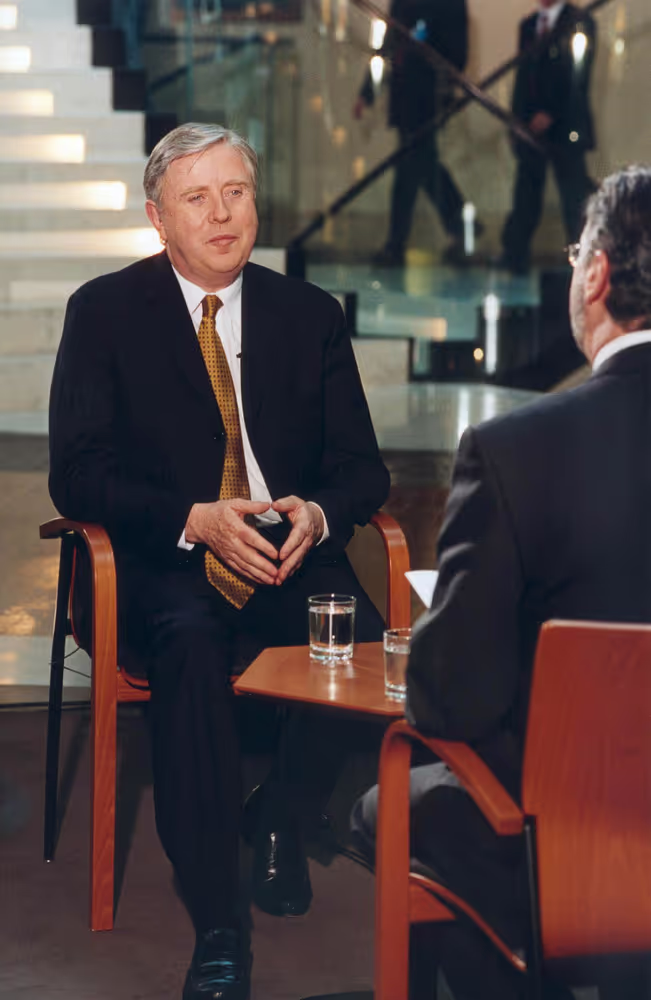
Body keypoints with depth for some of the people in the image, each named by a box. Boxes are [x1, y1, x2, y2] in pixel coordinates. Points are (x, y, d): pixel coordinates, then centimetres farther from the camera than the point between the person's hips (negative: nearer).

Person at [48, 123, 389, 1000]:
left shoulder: (311, 316, 13)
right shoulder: (105, 312, 5)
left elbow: (362, 467, 11)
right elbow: (76, 474, -3)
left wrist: (317, 514, -14)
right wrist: (195, 521, -19)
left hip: (293, 558, 2)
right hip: (163, 567, -2)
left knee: (364, 646, -31)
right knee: (191, 645, -37)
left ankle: (283, 821, -2)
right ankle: (217, 929, -33)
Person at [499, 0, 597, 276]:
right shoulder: (528, 25, 18)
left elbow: (578, 76, -8)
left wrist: (550, 115, -13)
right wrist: (518, 119, 9)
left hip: (564, 126, -5)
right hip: (531, 127, 5)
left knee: (575, 196, -4)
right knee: (526, 194, 4)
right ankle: (514, 258, 7)